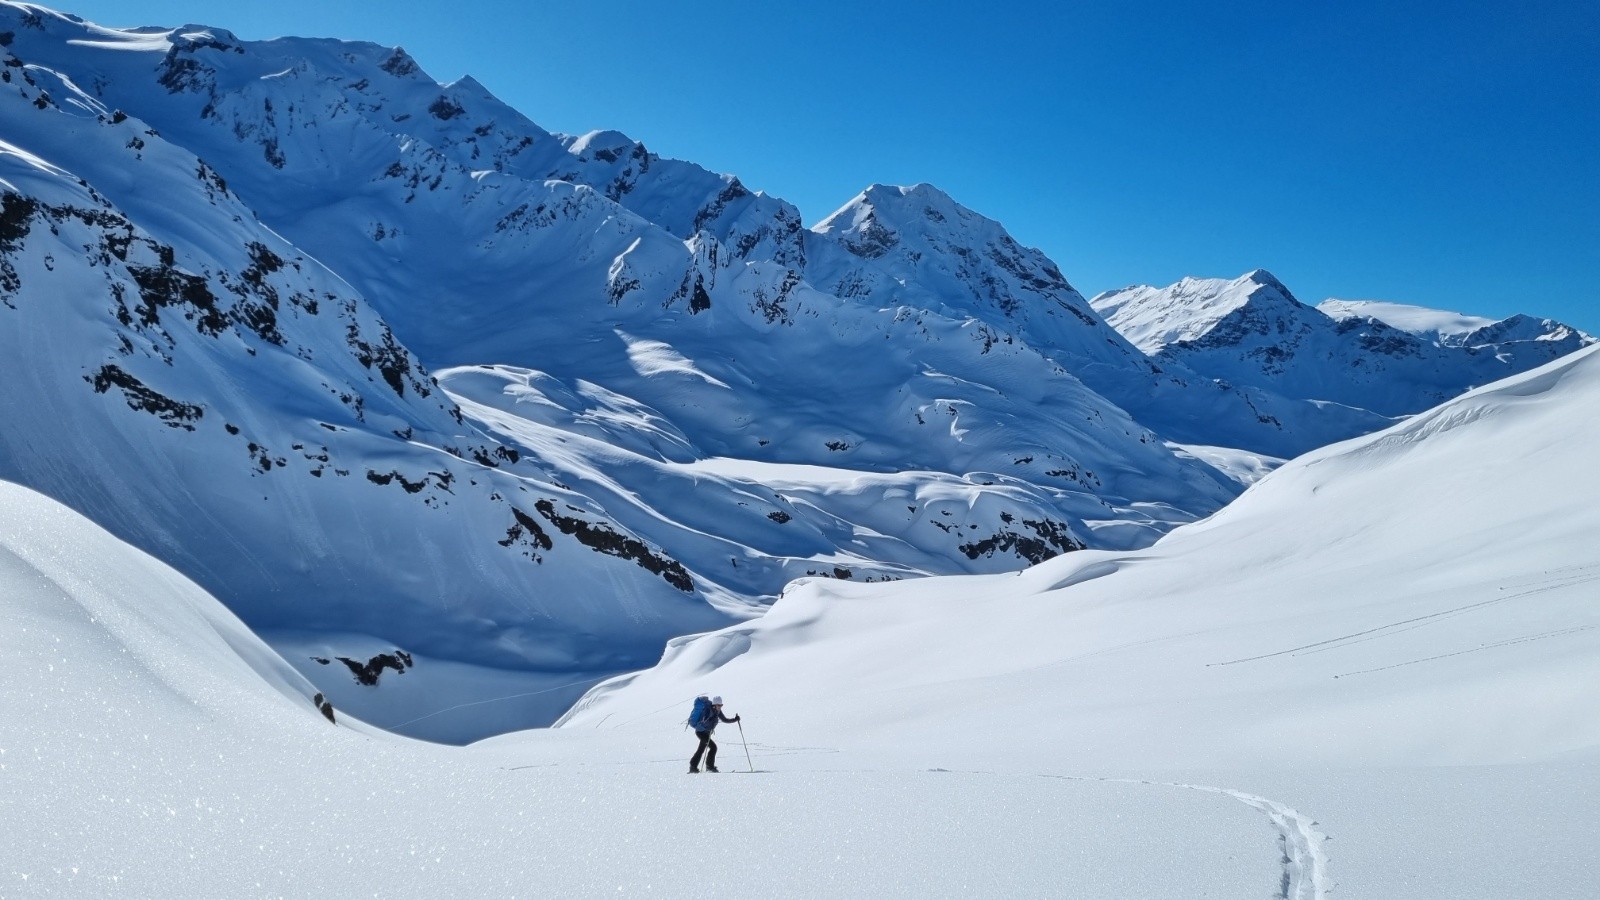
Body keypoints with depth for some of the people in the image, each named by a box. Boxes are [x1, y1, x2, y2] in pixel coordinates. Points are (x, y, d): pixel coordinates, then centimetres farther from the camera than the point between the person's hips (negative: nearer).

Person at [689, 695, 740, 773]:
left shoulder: (718, 711, 0)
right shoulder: (709, 710, -23)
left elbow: (724, 720, 8)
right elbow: (705, 722, -34)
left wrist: (735, 719, -5)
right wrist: (713, 718, -47)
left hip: (706, 732, 9)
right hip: (700, 731, -9)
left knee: (701, 749, 17)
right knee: (713, 747, -16)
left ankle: (693, 767, 27)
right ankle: (710, 766, -7)